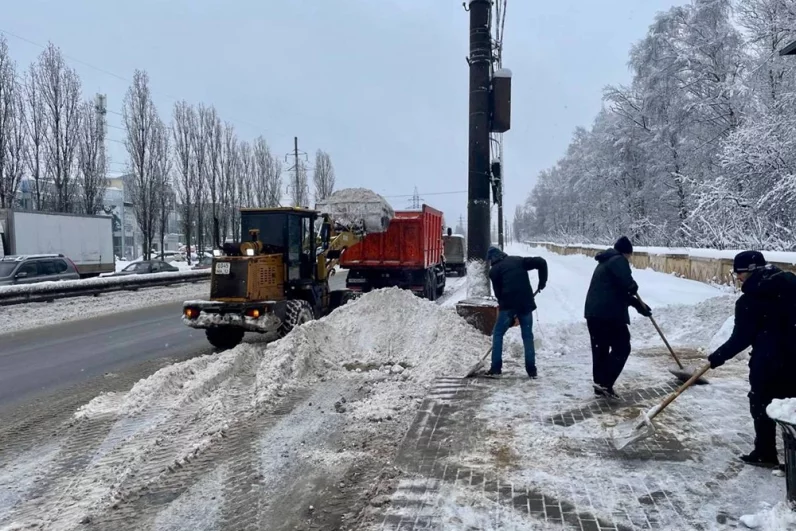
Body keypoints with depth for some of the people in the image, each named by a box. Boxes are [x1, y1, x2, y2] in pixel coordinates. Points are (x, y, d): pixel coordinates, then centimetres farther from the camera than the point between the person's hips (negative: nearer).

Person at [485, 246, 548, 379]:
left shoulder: (494, 270, 5)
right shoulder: (518, 260, 14)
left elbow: (498, 292, 4)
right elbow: (541, 262, 5)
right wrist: (542, 282, 12)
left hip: (508, 305, -3)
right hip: (526, 304, 3)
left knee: (497, 334, 10)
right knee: (528, 336, 12)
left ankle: (495, 368, 5)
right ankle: (532, 371, 11)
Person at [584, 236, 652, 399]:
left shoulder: (605, 262, 24)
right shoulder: (618, 260, -6)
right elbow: (628, 286, -20)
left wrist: (637, 304, 23)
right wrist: (634, 288, 4)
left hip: (594, 313, 9)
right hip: (609, 313, -9)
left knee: (600, 349, 14)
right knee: (622, 348, -1)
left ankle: (600, 384, 19)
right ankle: (605, 384, -5)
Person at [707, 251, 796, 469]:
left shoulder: (748, 301, -15)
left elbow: (741, 338, -11)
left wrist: (717, 357, 0)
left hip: (768, 360, -6)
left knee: (761, 404, 9)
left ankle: (765, 454, 17)